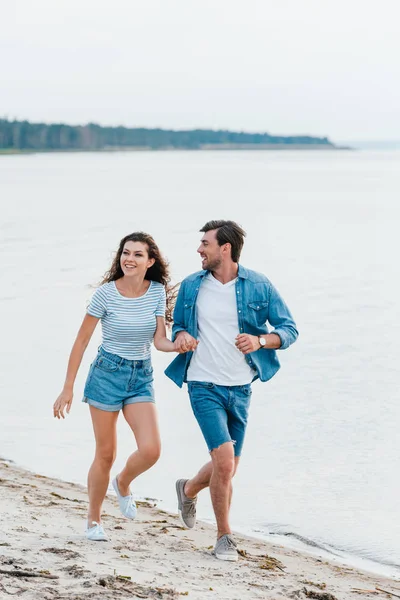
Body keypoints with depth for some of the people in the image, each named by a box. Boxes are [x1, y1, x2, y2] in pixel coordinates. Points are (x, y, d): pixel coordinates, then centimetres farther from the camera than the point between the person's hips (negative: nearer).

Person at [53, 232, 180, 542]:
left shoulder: (158, 292, -2)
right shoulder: (106, 293, -11)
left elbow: (160, 340, -3)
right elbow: (82, 341, -6)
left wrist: (183, 345, -25)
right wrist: (68, 388, -6)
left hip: (142, 377, 3)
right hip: (107, 373, -3)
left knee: (151, 449, -13)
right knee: (106, 454, 2)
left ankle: (123, 483, 21)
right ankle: (94, 519, 23)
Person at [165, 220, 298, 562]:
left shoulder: (259, 287, -2)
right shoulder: (191, 287, 2)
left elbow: (289, 329, -1)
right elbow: (178, 325, 16)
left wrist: (261, 340, -20)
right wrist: (182, 336, -8)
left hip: (240, 388, 2)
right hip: (204, 386, -2)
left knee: (227, 468, 12)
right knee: (225, 461, -16)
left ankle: (189, 489, 45)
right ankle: (224, 536, 0)